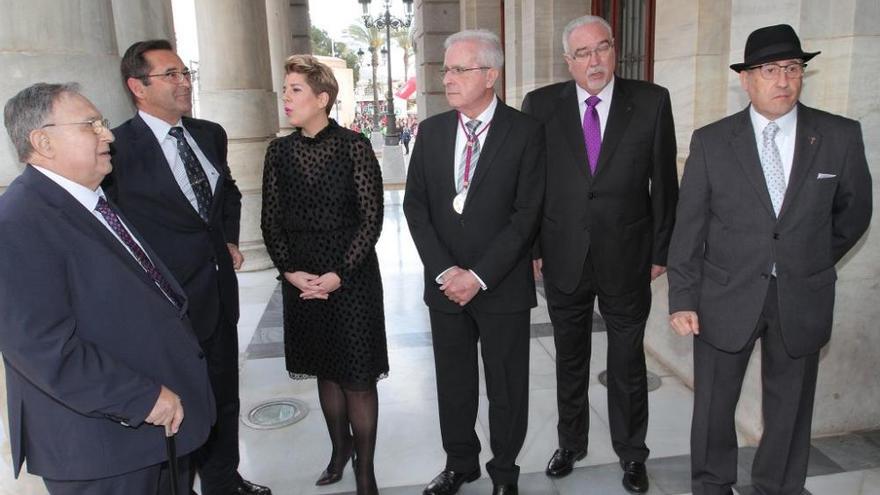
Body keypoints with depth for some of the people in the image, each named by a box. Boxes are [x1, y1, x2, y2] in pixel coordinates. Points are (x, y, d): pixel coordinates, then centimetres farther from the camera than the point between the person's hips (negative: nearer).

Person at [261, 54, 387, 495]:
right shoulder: (279, 151, 4)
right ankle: (340, 447, 36)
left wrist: (339, 275, -15)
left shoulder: (354, 146, -8)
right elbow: (271, 220, 6)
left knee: (358, 376, 2)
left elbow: (371, 218, -9)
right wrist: (290, 271, -6)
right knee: (325, 371, 16)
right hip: (301, 279, 4)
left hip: (352, 276, -4)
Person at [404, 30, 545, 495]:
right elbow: (415, 205, 2)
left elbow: (527, 214, -12)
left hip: (503, 287, -3)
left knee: (506, 387, 12)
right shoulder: (432, 131, 4)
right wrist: (444, 270, -9)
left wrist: (479, 276, -15)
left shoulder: (525, 132, -8)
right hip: (445, 283, 4)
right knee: (453, 382, 16)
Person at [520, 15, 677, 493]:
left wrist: (661, 250, 0)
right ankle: (571, 443, 38)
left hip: (627, 257, 0)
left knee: (628, 362, 14)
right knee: (569, 360, 17)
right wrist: (531, 247, -2)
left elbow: (664, 181, 0)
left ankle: (632, 453, 35)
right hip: (562, 257, 1)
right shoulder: (540, 105, -3)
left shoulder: (652, 102, -4)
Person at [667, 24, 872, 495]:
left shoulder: (841, 136, -3)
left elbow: (853, 211, 11)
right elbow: (689, 226, -6)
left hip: (802, 301, 1)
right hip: (725, 298, -1)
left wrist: (815, 263, 15)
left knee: (789, 407, 14)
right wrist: (683, 298, -9)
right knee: (714, 404, 12)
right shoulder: (710, 141, -5)